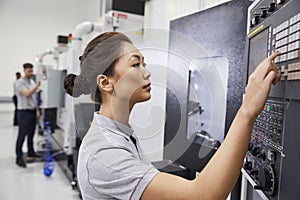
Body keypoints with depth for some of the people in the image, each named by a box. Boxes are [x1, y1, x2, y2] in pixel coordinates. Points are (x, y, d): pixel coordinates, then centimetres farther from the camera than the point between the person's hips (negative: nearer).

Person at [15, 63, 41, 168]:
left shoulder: (32, 82, 14)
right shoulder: (19, 82, -10)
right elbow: (27, 94, -25)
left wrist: (37, 110, 14)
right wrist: (37, 85, -31)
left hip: (32, 111, 7)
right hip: (24, 112, -7)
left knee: (31, 134, 15)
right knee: (22, 135, -5)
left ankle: (31, 152, 28)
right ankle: (19, 158, -1)